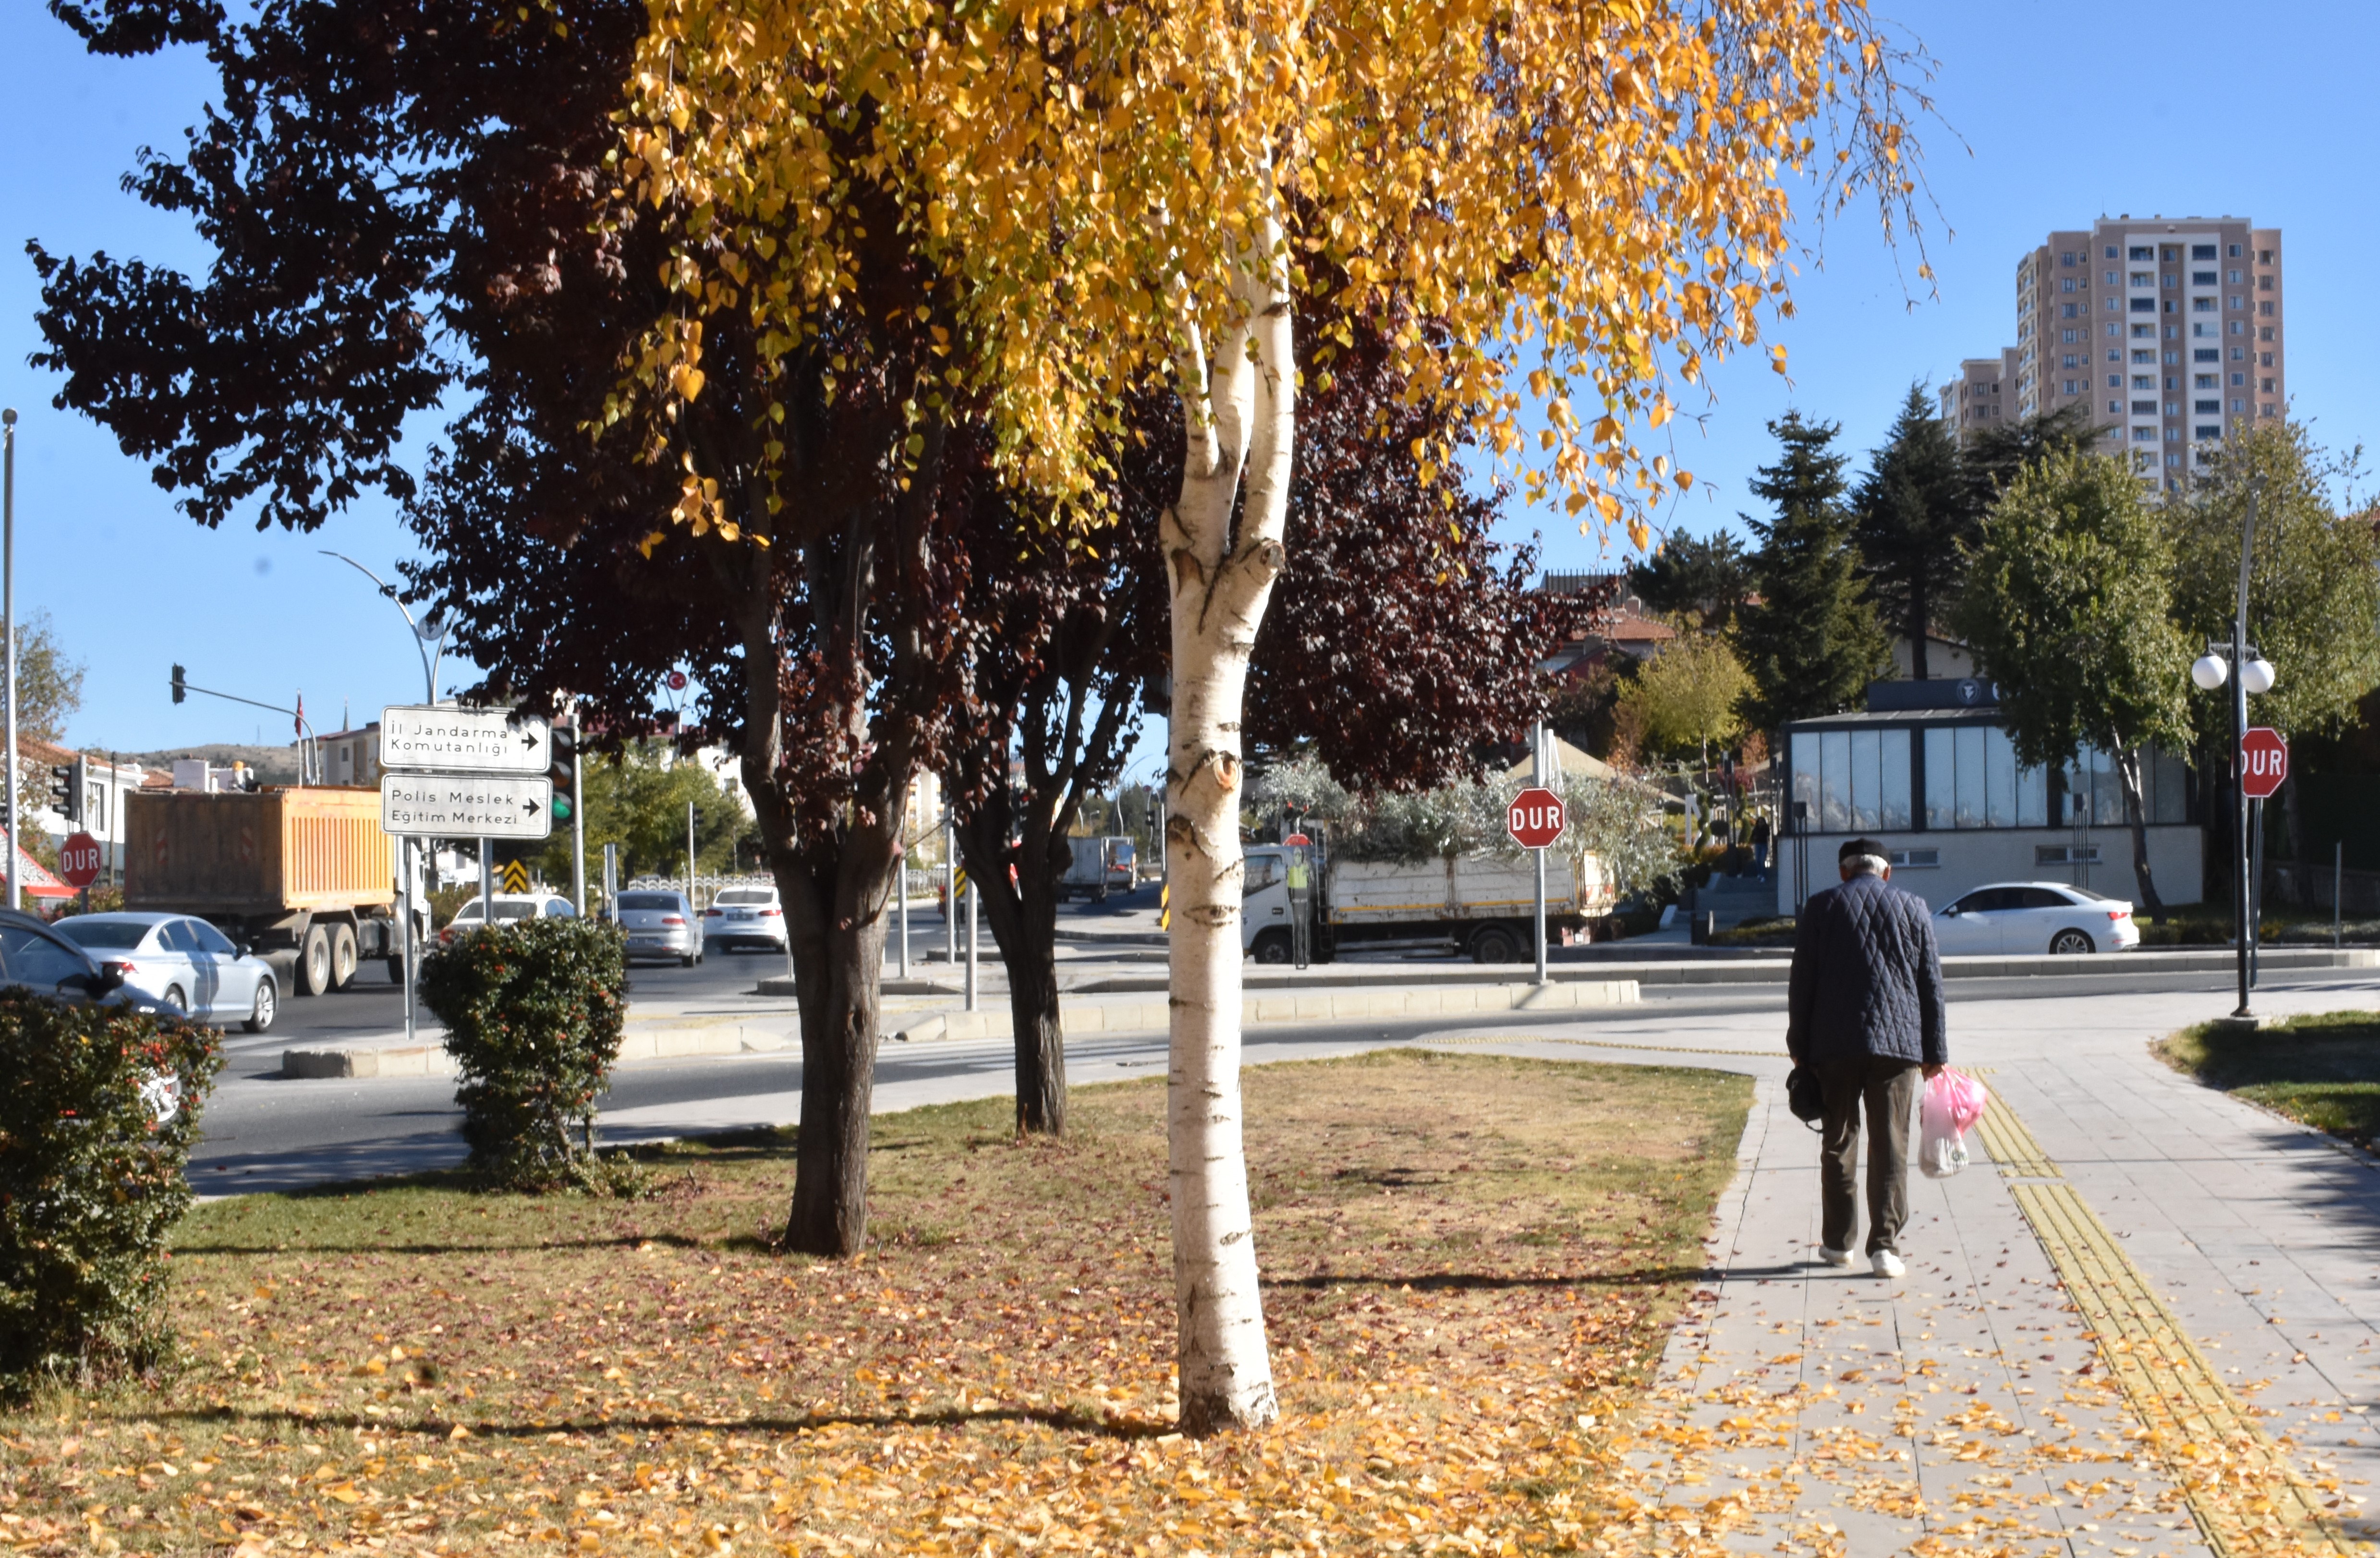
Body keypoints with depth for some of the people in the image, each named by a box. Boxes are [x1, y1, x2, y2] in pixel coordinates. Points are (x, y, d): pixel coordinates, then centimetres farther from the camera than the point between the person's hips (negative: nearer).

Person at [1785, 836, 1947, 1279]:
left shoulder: (1821, 907, 3)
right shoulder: (1913, 908, 8)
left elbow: (1802, 982, 2)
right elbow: (1931, 985, 8)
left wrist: (1800, 1047, 9)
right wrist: (1935, 1052, 12)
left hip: (1835, 1043, 0)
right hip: (1898, 1043, 0)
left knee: (1838, 1141, 10)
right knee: (1890, 1147, 1)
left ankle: (1837, 1242, 17)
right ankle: (1884, 1246, -5)